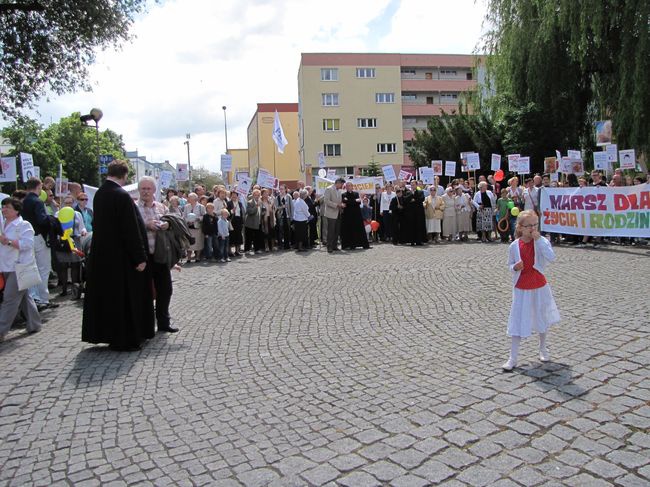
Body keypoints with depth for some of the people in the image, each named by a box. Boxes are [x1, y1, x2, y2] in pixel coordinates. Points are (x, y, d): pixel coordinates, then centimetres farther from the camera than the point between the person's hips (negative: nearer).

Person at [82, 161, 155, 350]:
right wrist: (140, 257, -15)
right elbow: (131, 230, -20)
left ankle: (102, 333, 28)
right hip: (121, 256, -8)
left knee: (105, 293, 17)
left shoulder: (99, 194, 5)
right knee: (125, 297, 4)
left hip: (101, 255, 8)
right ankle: (125, 339, 13)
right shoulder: (122, 196, -19)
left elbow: (101, 223, 12)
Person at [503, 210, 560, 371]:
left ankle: (543, 349, 43)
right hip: (521, 289, 0)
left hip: (539, 287, 0)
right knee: (518, 322, 1)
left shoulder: (541, 241, -11)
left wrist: (539, 239, -28)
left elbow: (552, 257, -28)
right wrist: (515, 267, -17)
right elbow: (510, 265, 6)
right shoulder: (514, 246, -7)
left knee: (542, 319, 18)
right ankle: (512, 358, 8)